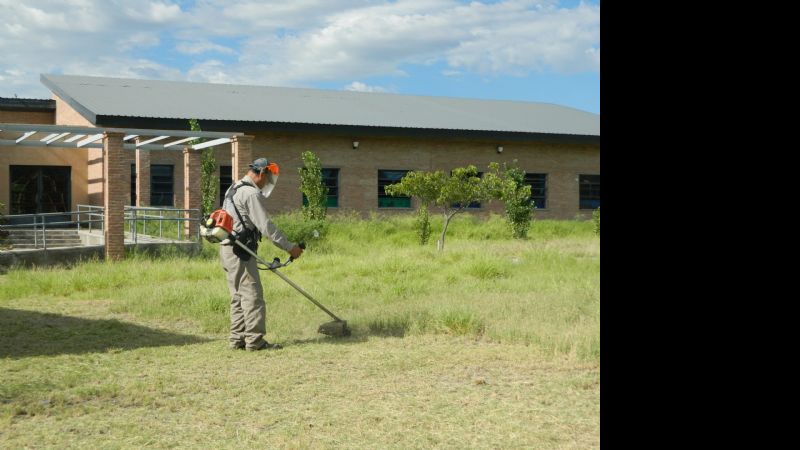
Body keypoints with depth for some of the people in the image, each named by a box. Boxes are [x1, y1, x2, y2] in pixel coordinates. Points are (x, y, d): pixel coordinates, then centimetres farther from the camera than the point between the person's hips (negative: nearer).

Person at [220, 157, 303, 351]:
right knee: (252, 295, -7)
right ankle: (255, 340, -6)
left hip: (228, 249, 10)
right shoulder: (251, 193, -14)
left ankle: (237, 338, 14)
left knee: (238, 297, 12)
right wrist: (290, 247, -14)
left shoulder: (234, 189, 19)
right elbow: (266, 226, -18)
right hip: (241, 251, -10)